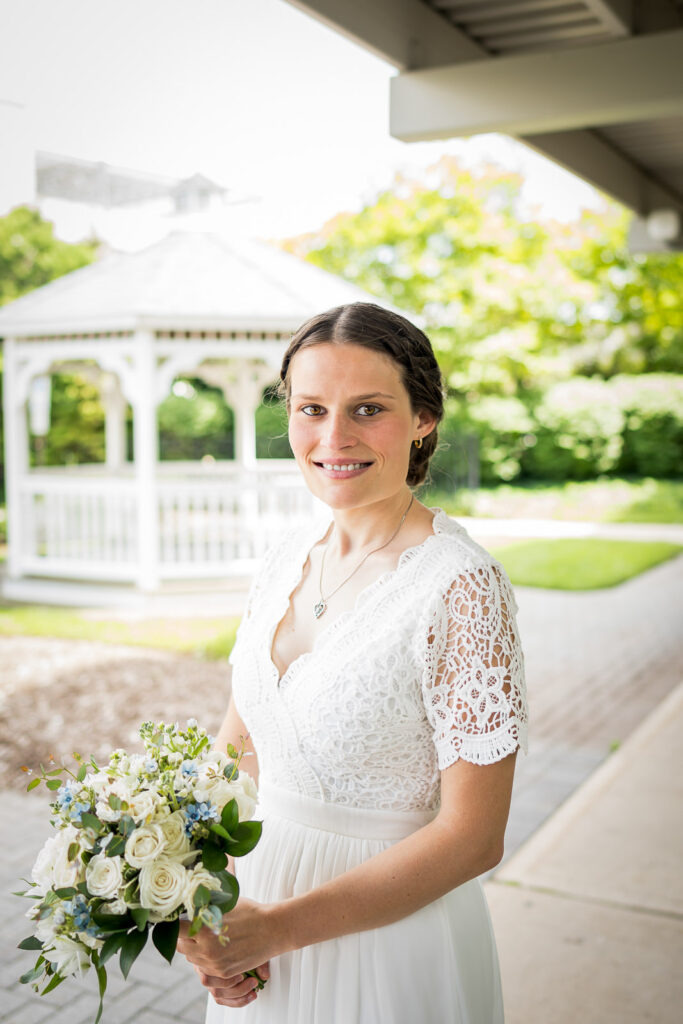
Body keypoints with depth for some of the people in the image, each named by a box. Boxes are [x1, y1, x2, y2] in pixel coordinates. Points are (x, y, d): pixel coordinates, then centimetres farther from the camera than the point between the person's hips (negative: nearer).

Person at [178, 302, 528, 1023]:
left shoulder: (462, 586, -21)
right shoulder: (288, 558, -2)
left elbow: (473, 834, -20)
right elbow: (237, 741, 5)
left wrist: (279, 928, -22)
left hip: (392, 928, -5)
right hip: (261, 894, 6)